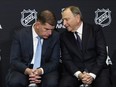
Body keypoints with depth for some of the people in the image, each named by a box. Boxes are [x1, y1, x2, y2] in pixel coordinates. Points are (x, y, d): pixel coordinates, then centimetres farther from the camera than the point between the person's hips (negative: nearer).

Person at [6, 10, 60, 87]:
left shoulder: (55, 36, -4)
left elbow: (54, 61, -3)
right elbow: (14, 60, -8)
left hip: (45, 70, 1)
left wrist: (41, 71, -24)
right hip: (24, 69, 0)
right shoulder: (20, 35, -7)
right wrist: (28, 71, -28)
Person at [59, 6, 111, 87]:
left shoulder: (95, 29, 0)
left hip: (96, 70, -1)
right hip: (74, 72, 1)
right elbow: (66, 59, 0)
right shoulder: (64, 36, 6)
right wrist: (78, 74, -17)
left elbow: (102, 54, -5)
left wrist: (92, 74, -17)